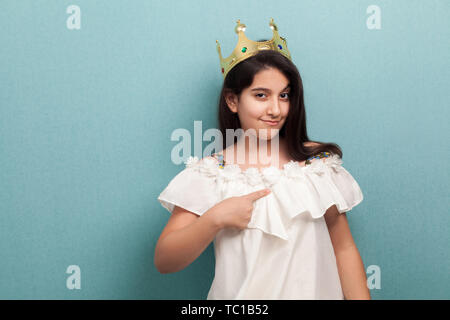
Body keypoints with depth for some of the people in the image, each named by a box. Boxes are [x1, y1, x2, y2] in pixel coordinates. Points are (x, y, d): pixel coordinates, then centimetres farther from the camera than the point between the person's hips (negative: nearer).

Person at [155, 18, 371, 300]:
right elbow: (164, 262, -9)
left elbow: (344, 249, 0)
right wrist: (214, 218, -22)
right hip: (241, 294, -1)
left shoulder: (319, 161, -3)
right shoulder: (208, 172, -7)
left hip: (314, 291, 1)